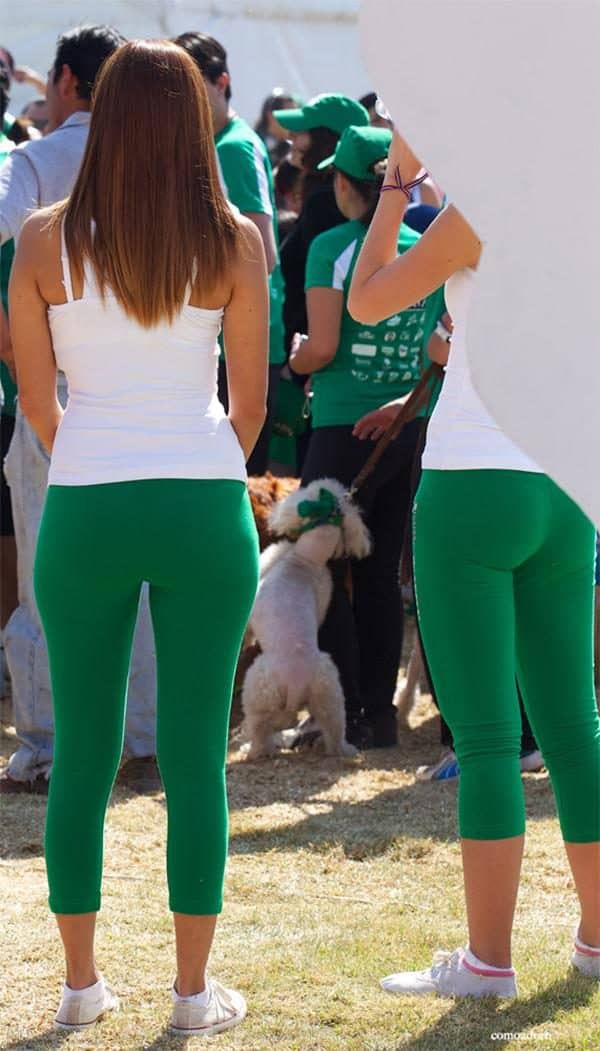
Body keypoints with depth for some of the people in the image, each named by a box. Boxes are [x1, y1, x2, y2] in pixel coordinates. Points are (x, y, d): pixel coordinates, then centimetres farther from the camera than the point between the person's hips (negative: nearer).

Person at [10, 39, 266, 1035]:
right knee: (197, 754, 5)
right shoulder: (234, 241, -2)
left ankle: (81, 982, 16)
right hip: (204, 504, 0)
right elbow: (251, 402, 3)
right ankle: (194, 990, 8)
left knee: (82, 752, 10)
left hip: (84, 507, 0)